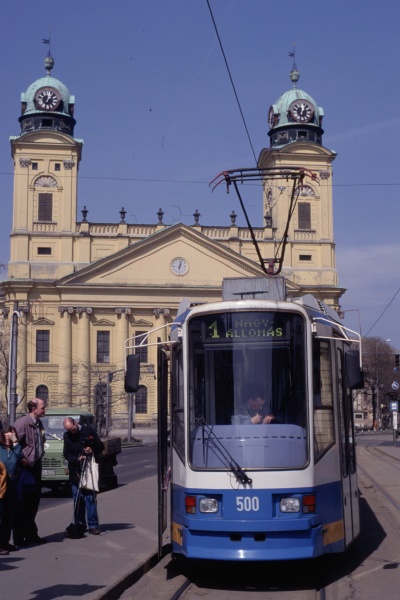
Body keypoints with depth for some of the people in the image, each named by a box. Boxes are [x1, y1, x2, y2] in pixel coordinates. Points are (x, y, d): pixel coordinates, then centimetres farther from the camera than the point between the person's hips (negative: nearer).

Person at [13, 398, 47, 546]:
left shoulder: (39, 424, 11)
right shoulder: (23, 423, -17)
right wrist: (21, 459, -19)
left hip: (36, 466, 9)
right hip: (25, 468, -9)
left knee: (33, 503, 16)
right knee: (21, 505, -1)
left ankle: (31, 534, 27)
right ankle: (19, 537, 6)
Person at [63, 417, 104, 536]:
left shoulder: (89, 431, -2)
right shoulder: (67, 436, 7)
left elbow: (100, 446, 3)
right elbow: (67, 454, 5)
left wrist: (92, 450, -17)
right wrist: (77, 459, -13)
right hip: (75, 471, 3)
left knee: (90, 498, -6)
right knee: (77, 499, 6)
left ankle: (93, 525, -2)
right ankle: (80, 525, 15)